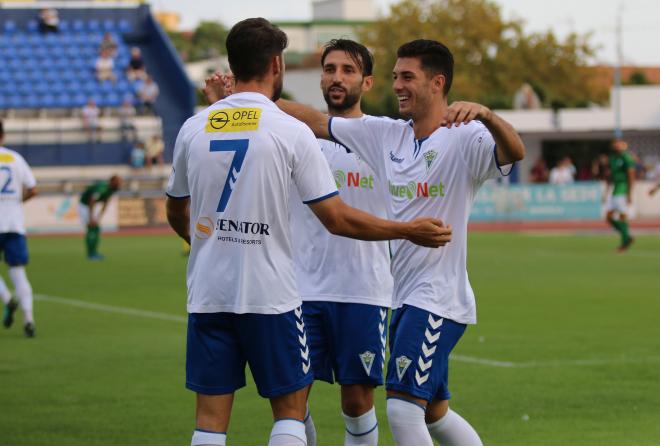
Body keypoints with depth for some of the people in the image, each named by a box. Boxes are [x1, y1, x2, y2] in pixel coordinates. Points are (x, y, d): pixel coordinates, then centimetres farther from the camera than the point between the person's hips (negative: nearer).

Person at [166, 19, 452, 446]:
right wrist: (409, 231, 3)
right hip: (271, 295, -4)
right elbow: (337, 218, -8)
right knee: (290, 410, 9)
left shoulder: (193, 128, 4)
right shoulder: (292, 131, -8)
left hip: (207, 295, 4)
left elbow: (176, 212, 18)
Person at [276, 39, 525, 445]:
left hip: (438, 297, -8)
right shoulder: (385, 134, 8)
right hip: (402, 299, 8)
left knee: (403, 408, -15)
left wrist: (484, 113, -49)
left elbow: (515, 152, -31)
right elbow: (316, 122, 12)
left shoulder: (464, 139, -12)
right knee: (434, 413, 16)